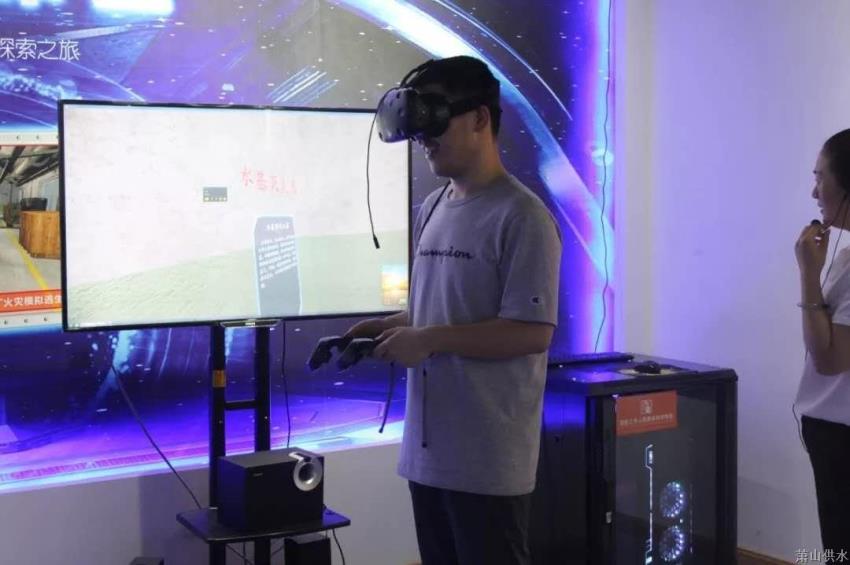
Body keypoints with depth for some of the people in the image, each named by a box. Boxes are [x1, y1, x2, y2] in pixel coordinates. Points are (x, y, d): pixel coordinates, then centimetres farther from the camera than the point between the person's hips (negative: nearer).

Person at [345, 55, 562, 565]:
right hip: (428, 446, 8)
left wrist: (429, 340, -18)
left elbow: (532, 331, -18)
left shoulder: (522, 216, -13)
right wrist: (390, 328, 4)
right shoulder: (432, 209, 13)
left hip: (489, 458, -8)